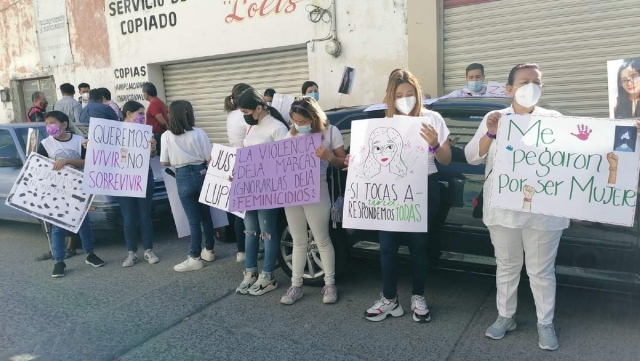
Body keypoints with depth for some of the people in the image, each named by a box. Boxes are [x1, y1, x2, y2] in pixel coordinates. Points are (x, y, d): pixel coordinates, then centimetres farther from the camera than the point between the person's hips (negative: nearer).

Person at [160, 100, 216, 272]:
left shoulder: (166, 136, -6)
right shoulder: (199, 133, -7)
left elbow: (164, 162, -1)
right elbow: (209, 159, -7)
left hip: (183, 178, -1)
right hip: (201, 174, 1)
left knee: (194, 219, 5)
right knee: (206, 214, 17)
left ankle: (195, 258, 9)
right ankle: (209, 250, 30)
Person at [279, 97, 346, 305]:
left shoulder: (330, 132, -3)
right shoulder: (291, 134, 8)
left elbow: (343, 163, -1)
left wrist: (329, 157, -20)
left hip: (316, 193, -4)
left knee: (322, 241, 5)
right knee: (299, 241, 12)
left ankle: (329, 285, 19)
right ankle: (296, 286, 20)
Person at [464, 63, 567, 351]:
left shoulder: (553, 119, 5)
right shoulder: (493, 119, 7)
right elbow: (472, 156, 2)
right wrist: (490, 134, -15)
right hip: (503, 209, 1)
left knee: (541, 271, 7)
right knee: (506, 266, 13)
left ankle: (545, 324, 23)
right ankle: (505, 317, 27)